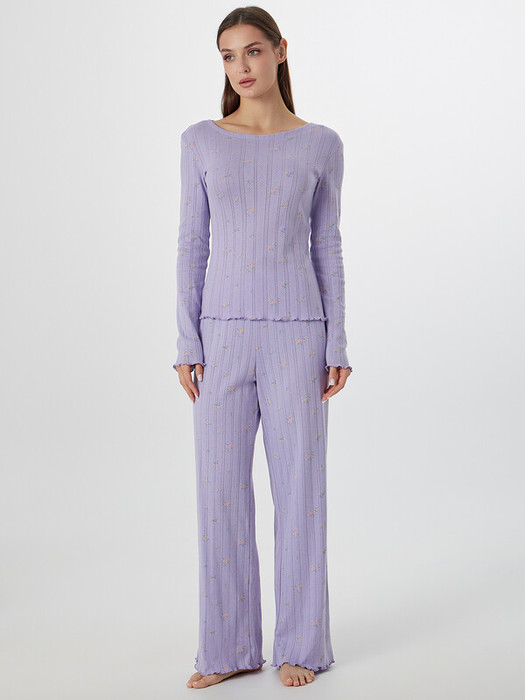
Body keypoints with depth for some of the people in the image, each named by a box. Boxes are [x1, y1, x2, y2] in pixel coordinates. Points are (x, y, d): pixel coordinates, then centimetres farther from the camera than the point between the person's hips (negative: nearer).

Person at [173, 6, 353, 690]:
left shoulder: (320, 144, 4)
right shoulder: (201, 141, 6)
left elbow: (326, 246, 5)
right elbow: (193, 245, 5)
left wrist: (337, 345, -1)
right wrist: (187, 344, -2)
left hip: (296, 333, -1)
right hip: (224, 334, 1)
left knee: (299, 488, 4)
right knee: (221, 491, 4)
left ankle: (300, 644, 19)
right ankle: (229, 646, 20)